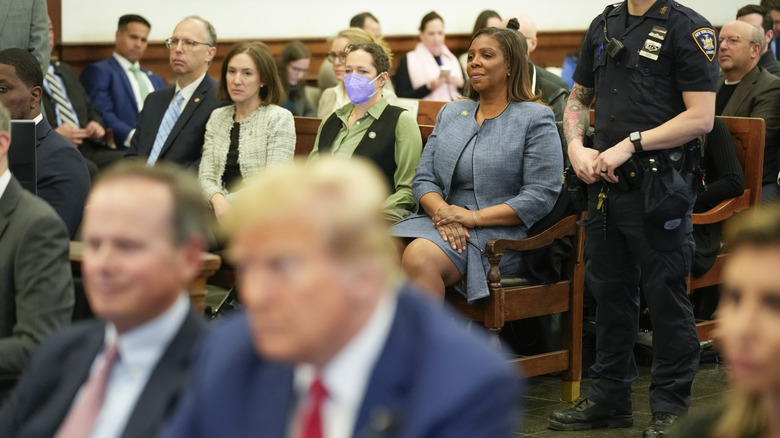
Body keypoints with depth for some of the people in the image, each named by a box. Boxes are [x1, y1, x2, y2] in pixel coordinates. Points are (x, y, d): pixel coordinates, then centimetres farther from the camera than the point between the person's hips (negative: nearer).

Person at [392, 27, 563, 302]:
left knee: (419, 257, -34)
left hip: (497, 231, -5)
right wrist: (442, 212, -10)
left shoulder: (535, 119, 2)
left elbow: (541, 196, -7)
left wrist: (474, 217, -14)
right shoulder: (450, 113, 21)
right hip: (442, 224, 5)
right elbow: (424, 178, 14)